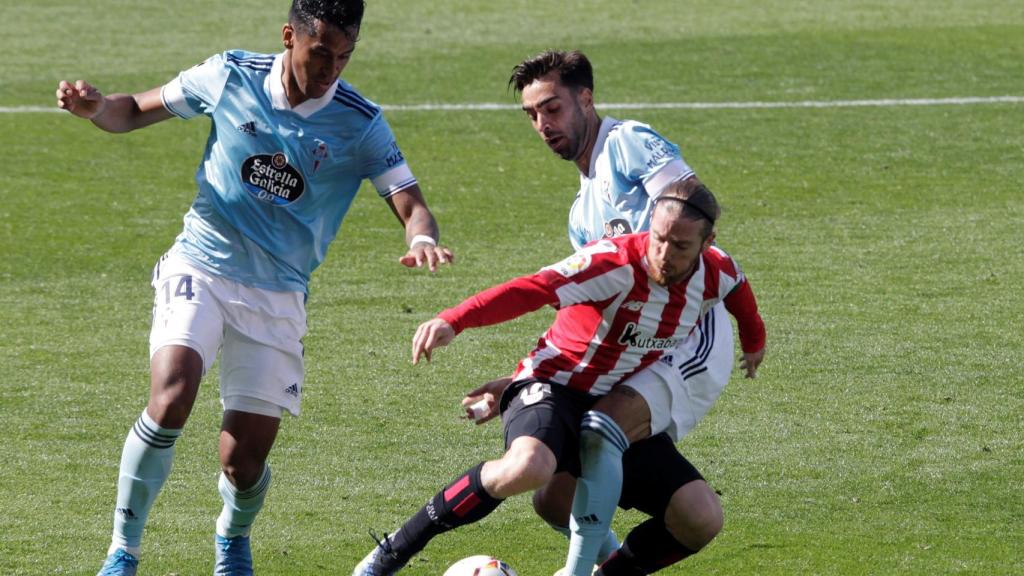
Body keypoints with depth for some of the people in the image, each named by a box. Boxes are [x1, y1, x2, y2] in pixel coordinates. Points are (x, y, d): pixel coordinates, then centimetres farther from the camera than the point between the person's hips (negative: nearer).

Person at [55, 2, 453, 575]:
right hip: (200, 269, -1)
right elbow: (136, 111, 8)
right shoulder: (231, 76, -4)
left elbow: (412, 205, -8)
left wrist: (423, 238, -32)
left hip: (278, 294, 1)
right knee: (171, 399, -28)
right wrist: (95, 106, -15)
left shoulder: (360, 124, -6)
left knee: (244, 465, -3)